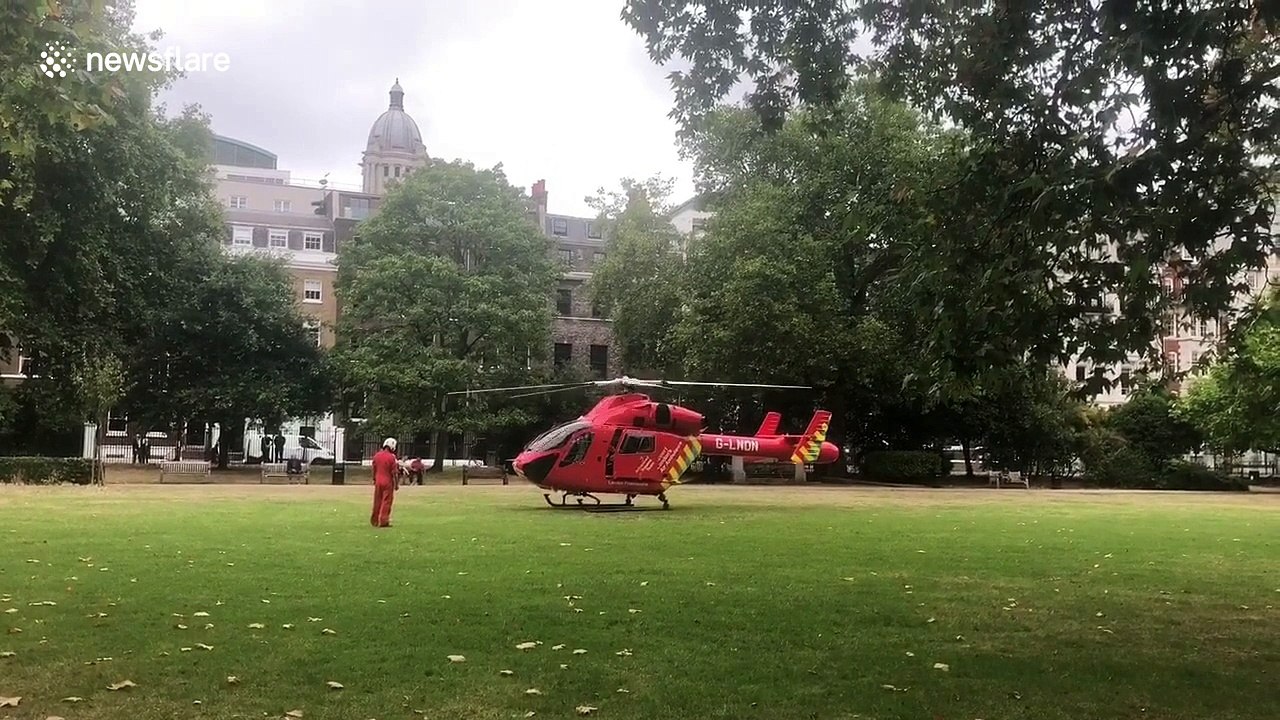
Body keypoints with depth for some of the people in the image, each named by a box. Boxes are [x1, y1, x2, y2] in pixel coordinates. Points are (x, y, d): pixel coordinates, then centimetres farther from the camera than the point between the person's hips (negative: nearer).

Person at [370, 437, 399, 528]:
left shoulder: (376, 455, 3)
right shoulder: (391, 457, -13)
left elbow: (374, 469, 12)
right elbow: (394, 472, -11)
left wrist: (374, 479, 24)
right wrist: (396, 483, -3)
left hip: (378, 481, 5)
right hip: (388, 482, -5)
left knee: (377, 501, 13)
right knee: (386, 501, 2)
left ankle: (374, 521, 20)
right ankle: (383, 521, 1)